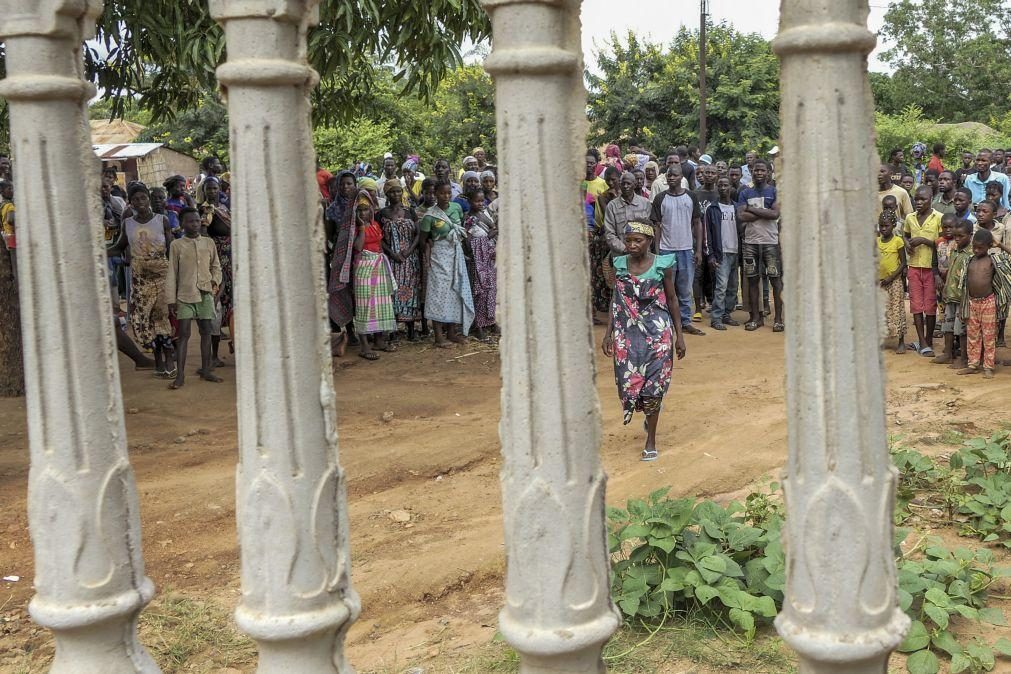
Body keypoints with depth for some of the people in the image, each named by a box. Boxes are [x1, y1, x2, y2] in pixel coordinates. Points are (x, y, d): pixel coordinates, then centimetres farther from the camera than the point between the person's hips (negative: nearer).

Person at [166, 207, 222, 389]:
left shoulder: (209, 243, 7)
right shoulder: (176, 245, 0)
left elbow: (216, 266, 17)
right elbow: (171, 273, 0)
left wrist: (215, 280, -4)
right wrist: (171, 299, -3)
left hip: (205, 294, 3)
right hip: (184, 294, -3)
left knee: (205, 331, 7)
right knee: (183, 334, -5)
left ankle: (205, 370, 17)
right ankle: (180, 375, -4)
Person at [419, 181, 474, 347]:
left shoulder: (457, 207, 2)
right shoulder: (430, 216, -12)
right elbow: (423, 240, -3)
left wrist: (460, 239, 7)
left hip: (456, 254, 5)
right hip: (440, 255, -5)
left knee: (456, 291, 8)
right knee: (440, 291, -4)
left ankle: (451, 332, 18)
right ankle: (439, 336, -1)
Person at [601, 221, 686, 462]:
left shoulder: (662, 266, -4)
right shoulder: (620, 265, 3)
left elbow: (671, 300, 4)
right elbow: (616, 302, 10)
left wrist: (679, 335, 4)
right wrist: (608, 333, 6)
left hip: (657, 333, -2)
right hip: (627, 332, 2)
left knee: (653, 384, -3)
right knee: (627, 381, -1)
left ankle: (651, 440, 11)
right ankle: (650, 414, 33)